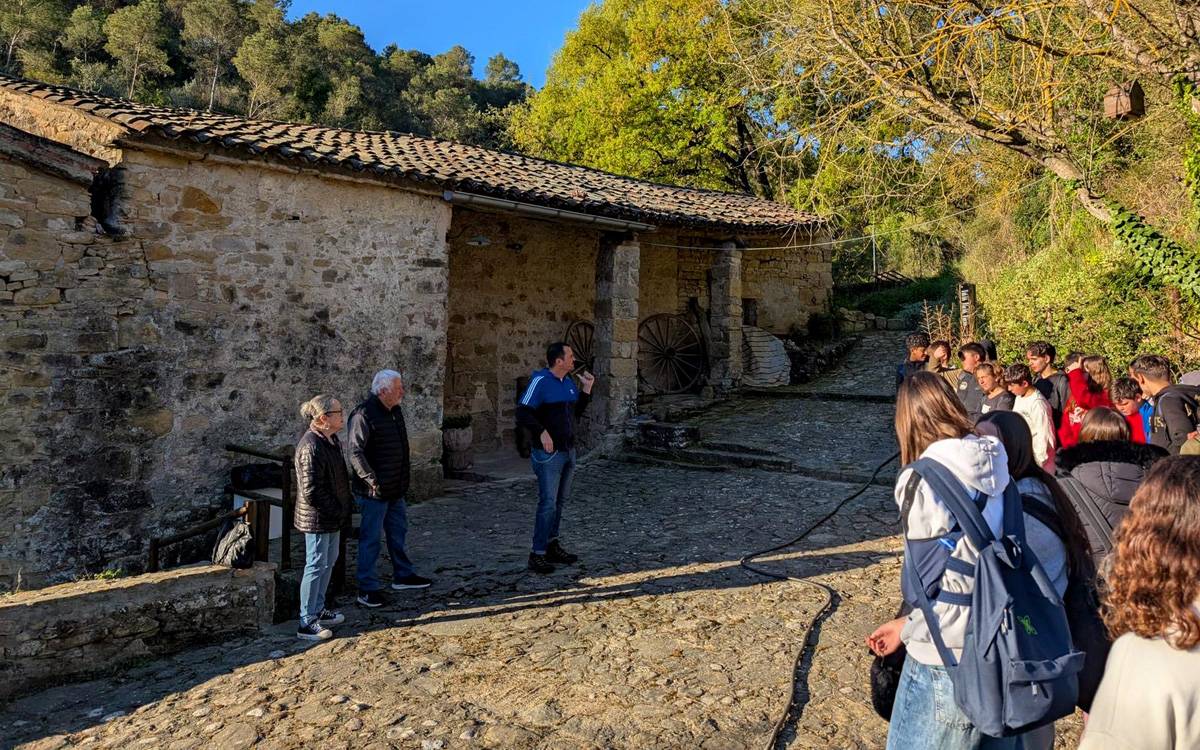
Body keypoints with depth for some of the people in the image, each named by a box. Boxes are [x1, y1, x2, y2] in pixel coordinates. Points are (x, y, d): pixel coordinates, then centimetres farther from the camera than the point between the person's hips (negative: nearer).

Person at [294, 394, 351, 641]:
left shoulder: (331, 440, 6)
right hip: (317, 518, -10)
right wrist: (336, 510, -17)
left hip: (332, 517, 10)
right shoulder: (311, 446, -24)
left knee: (329, 562, 20)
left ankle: (318, 610, 34)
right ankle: (306, 623, 10)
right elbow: (311, 491, -25)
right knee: (316, 566, -1)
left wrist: (341, 509, 13)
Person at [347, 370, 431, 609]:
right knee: (371, 538, 0)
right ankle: (367, 589, 10)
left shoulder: (394, 411, 9)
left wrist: (406, 469, 18)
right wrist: (372, 480, -26)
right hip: (374, 491, -9)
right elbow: (355, 453, -24)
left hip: (396, 490, 9)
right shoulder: (364, 415, -19)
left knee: (398, 532, 20)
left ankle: (403, 575, 35)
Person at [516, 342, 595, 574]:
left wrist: (586, 389, 9)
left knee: (560, 501, 14)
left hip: (568, 450, 8)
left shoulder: (569, 382, 11)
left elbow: (576, 413, 19)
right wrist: (542, 432, -26)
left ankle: (552, 545, 26)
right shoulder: (540, 381, -14)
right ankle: (537, 554, -1)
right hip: (549, 453, -8)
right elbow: (523, 413, -18)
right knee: (548, 503, -8)